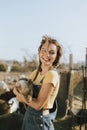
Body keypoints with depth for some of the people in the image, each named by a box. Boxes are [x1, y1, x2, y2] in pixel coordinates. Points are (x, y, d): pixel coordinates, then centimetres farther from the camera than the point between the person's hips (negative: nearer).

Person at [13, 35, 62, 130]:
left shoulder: (52, 74, -20)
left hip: (40, 120, -7)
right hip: (28, 116, 7)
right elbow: (17, 89, 6)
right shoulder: (36, 72, 3)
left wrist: (19, 95, -9)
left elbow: (38, 105, -21)